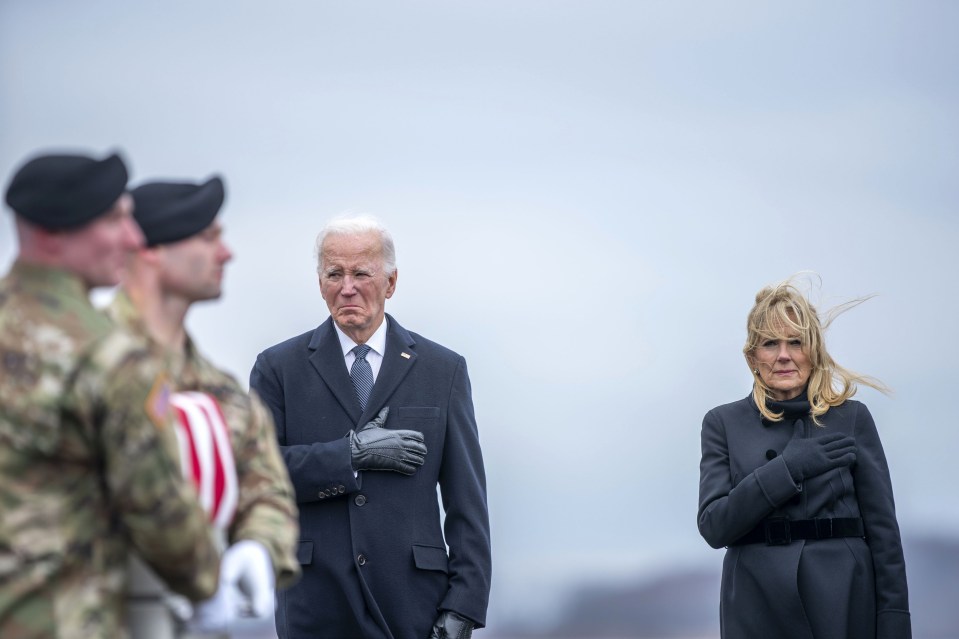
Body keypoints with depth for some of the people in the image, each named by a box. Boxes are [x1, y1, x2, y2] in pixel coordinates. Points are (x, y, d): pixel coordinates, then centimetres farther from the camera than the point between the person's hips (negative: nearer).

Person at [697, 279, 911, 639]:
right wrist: (788, 467, -15)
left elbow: (883, 529, 2)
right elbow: (713, 526, -6)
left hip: (843, 607, 0)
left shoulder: (853, 418, 4)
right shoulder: (723, 424, 6)